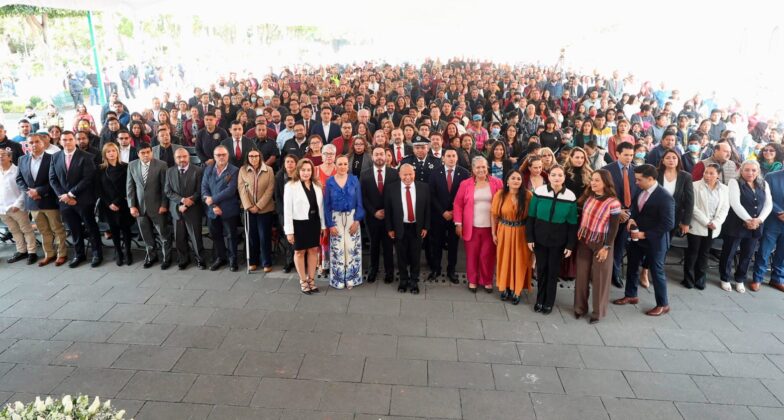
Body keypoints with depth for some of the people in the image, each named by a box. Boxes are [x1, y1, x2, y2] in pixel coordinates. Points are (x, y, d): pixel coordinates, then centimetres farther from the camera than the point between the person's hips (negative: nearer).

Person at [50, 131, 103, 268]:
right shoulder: (55, 157, 7)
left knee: (91, 228, 6)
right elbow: (52, 179, 6)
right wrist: (63, 196, -7)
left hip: (83, 200, -4)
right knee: (74, 230, 13)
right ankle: (79, 255, 26)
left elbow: (88, 179, -15)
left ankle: (97, 254, 18)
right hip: (64, 200, 4)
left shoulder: (85, 157, -8)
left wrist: (71, 194, -16)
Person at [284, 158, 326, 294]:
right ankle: (303, 281, 24)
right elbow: (287, 209, -11)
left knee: (313, 250, 11)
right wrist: (289, 230, -13)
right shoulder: (291, 186, -10)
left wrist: (323, 224, 6)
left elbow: (320, 206, 7)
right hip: (299, 223, -4)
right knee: (300, 252, 10)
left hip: (314, 222, 4)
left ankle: (311, 279, 26)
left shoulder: (317, 186, 4)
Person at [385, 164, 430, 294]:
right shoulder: (390, 188, -8)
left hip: (417, 228, 1)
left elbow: (427, 208, 0)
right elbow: (387, 210, -3)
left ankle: (414, 281, 28)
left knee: (415, 256, 11)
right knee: (401, 256, 13)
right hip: (400, 228, -1)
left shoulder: (423, 187, -5)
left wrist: (425, 227, -1)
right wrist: (390, 228, -4)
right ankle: (403, 280, 33)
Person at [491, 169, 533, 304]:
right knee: (505, 260, 13)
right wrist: (494, 233, 1)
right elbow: (494, 215, -1)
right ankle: (505, 287, 30)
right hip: (504, 232, 1)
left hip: (521, 233, -1)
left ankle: (516, 290, 23)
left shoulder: (528, 195, -11)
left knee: (520, 261, 8)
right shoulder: (500, 194, -8)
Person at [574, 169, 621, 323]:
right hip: (583, 241, 5)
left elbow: (614, 228, -13)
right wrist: (578, 236, 2)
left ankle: (598, 312, 21)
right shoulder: (587, 197, 1)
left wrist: (606, 247, -14)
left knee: (599, 278, 7)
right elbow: (581, 217, 6)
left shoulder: (613, 203, -15)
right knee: (581, 275, 10)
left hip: (601, 244, -5)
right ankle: (580, 307, 24)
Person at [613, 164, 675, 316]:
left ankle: (663, 304, 23)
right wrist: (631, 219, -7)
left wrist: (645, 234, -23)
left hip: (654, 241, -7)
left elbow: (669, 224, -23)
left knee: (656, 272, 6)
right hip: (637, 237, 7)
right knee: (632, 267, 18)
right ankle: (630, 296, 37)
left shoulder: (664, 197, -22)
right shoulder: (640, 191, -1)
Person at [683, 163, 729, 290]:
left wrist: (715, 223, -11)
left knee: (704, 253, 12)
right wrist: (706, 222, -15)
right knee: (692, 252, 3)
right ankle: (688, 279, 13)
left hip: (713, 228, 4)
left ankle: (700, 280, 20)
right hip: (697, 226, -3)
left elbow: (725, 209, 3)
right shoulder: (696, 185, -7)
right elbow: (693, 207, -11)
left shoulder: (724, 189, 6)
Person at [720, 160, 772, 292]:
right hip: (736, 226, -4)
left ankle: (740, 280, 27)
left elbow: (768, 204, 3)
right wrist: (748, 220, -20)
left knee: (747, 255, 12)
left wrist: (759, 219, -12)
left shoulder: (764, 184, 9)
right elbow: (735, 204, -16)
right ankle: (725, 279, 21)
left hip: (755, 227, 4)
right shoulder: (735, 182, -6)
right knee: (729, 253, 5)